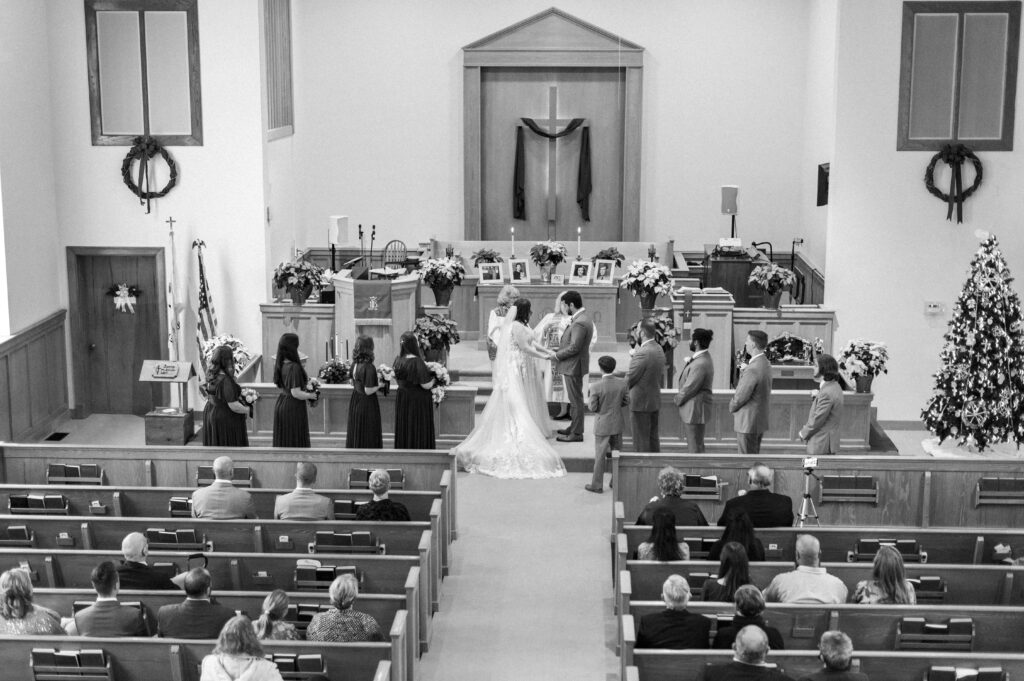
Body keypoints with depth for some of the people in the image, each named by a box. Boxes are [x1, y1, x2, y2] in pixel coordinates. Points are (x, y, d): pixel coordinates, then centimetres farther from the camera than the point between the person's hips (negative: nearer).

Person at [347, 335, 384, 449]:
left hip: (355, 402, 8)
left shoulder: (355, 364, 1)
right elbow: (368, 391, -23)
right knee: (368, 437, 2)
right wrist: (380, 385, -7)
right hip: (367, 405, -8)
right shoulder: (369, 367, -22)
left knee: (355, 434, 17)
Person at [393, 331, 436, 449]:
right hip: (418, 401, -7)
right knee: (418, 434, 2)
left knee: (404, 432, 16)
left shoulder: (398, 360, -1)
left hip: (402, 400, 7)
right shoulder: (417, 362, -23)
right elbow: (426, 385, -21)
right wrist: (434, 376, -1)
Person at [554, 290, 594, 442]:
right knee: (574, 398, 20)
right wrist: (559, 356, 12)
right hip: (572, 364, 10)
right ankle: (574, 427, 32)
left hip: (574, 365, -10)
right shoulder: (581, 317, 9)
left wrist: (556, 356, -13)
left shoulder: (580, 323, -24)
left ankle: (576, 433, 5)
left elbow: (574, 347, -25)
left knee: (576, 399, -2)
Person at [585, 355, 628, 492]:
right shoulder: (622, 383, -10)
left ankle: (597, 485, 17)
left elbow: (592, 408, -16)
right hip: (618, 423, 4)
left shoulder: (596, 387, -22)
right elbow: (627, 401, -1)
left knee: (600, 456, 8)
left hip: (603, 425, -4)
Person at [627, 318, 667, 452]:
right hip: (655, 400, 9)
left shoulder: (642, 353, -25)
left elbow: (630, 378, -17)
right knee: (653, 438, 17)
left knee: (641, 441, 0)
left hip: (640, 403, -9)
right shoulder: (659, 349, 4)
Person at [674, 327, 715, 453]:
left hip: (694, 409, -11)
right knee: (697, 444, 20)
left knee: (695, 447, -2)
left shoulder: (700, 364, -26)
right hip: (692, 408, 11)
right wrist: (679, 396, 4)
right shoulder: (703, 358, 8)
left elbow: (689, 388, -21)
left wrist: (677, 399, -4)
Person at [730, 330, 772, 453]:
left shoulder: (753, 369, -25)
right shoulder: (765, 364, 7)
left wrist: (732, 406, -2)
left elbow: (740, 397, -20)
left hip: (748, 422, -10)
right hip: (760, 419, 10)